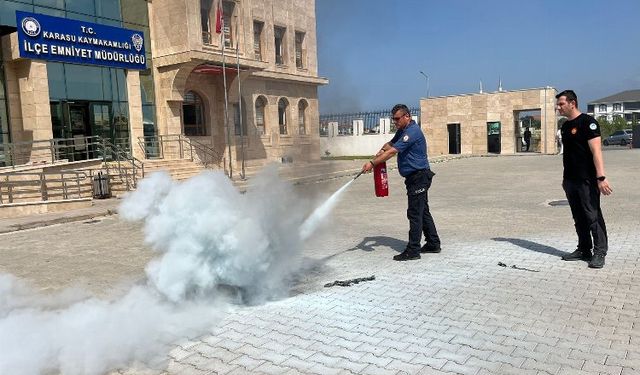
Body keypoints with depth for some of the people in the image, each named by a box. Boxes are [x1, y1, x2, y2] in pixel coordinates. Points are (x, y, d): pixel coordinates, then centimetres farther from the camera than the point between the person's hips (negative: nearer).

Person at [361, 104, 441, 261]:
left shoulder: (412, 132, -19)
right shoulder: (402, 131, 14)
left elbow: (393, 152, -24)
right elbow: (390, 144, 23)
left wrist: (373, 163, -24)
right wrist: (381, 151, -1)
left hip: (419, 177, -10)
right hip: (415, 177, 10)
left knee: (415, 213, -8)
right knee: (422, 211, 15)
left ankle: (413, 251, -3)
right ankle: (433, 244, 25)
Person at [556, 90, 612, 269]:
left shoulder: (587, 122, -9)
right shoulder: (565, 126, 15)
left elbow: (596, 151, -16)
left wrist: (601, 177, -23)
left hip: (586, 180, -8)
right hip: (570, 180, 8)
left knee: (593, 215, -5)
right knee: (578, 217, 12)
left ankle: (600, 252, 3)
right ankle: (583, 250, 21)